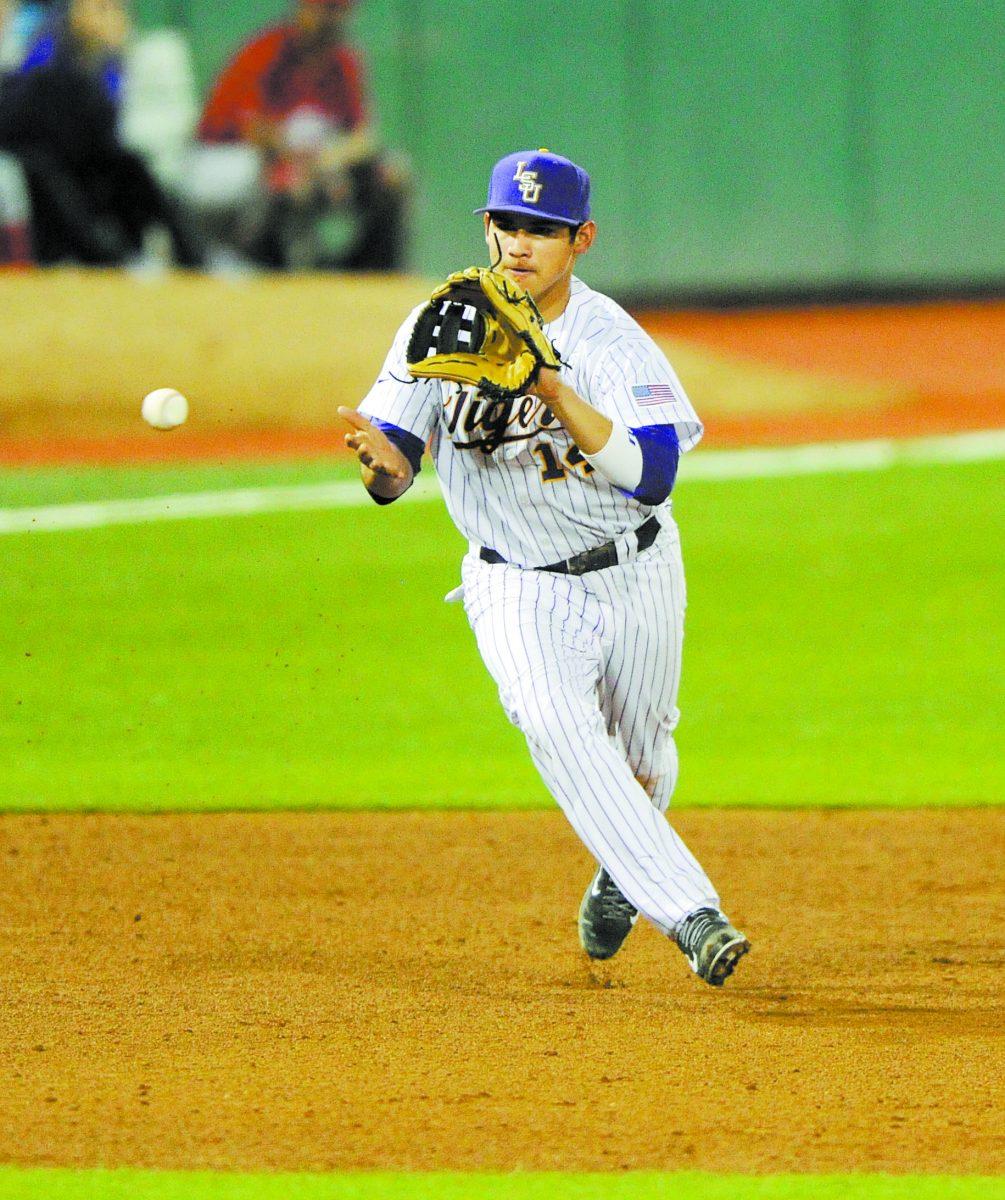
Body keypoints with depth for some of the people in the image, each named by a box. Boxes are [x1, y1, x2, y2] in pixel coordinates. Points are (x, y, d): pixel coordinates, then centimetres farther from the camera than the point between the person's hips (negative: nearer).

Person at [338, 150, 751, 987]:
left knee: (640, 760, 14)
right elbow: (394, 474, -11)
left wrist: (555, 392, -37)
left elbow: (652, 475, -28)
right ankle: (690, 915, -31)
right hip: (520, 584, 0)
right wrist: (383, 457, -35)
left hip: (635, 573, 0)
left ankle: (621, 877, 50)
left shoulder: (615, 344, -16)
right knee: (556, 722, -27)